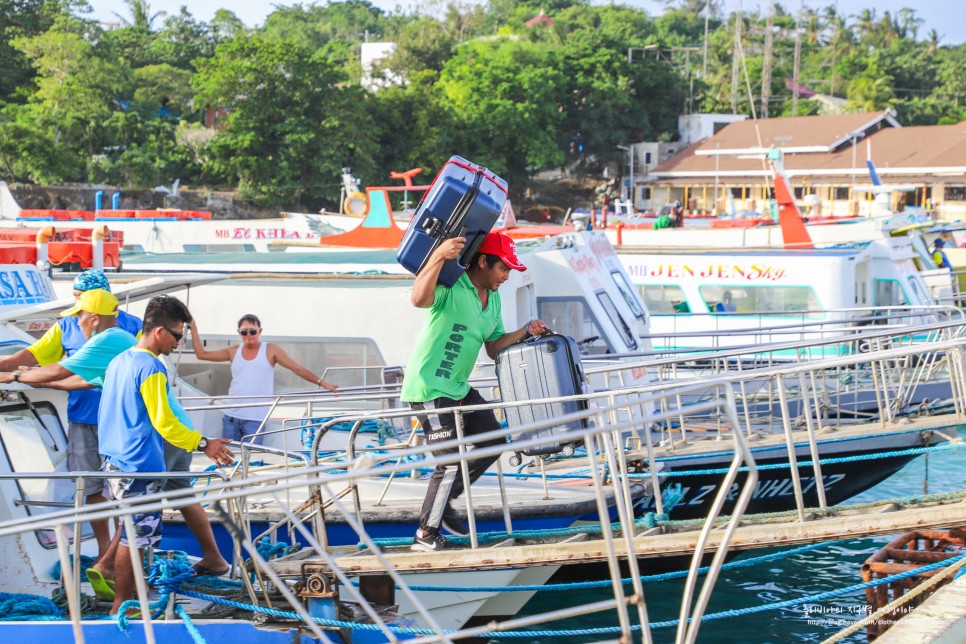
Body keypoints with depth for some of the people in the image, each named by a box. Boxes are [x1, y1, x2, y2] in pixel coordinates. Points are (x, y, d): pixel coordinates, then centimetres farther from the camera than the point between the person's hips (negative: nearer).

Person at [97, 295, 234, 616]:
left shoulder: (119, 361, 10)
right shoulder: (152, 368, -17)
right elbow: (164, 423, -19)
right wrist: (203, 444, -13)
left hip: (114, 458, 9)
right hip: (141, 466, -9)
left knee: (130, 526, 22)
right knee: (136, 536, 1)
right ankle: (121, 607, 8)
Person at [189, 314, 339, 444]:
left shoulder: (270, 350, 0)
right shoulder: (233, 351, 9)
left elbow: (298, 369, 1)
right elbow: (202, 354, 13)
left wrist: (322, 383, -5)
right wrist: (193, 328, 8)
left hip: (255, 419, -4)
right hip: (231, 416, 4)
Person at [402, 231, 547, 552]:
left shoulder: (493, 299, 10)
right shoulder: (450, 286, -20)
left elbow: (494, 348, 15)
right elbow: (419, 299, -42)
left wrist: (525, 332, 0)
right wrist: (438, 257, -54)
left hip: (459, 389, 10)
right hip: (429, 389, -10)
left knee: (493, 442, 14)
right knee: (451, 462, -10)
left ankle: (444, 500, 26)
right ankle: (426, 534, 3)